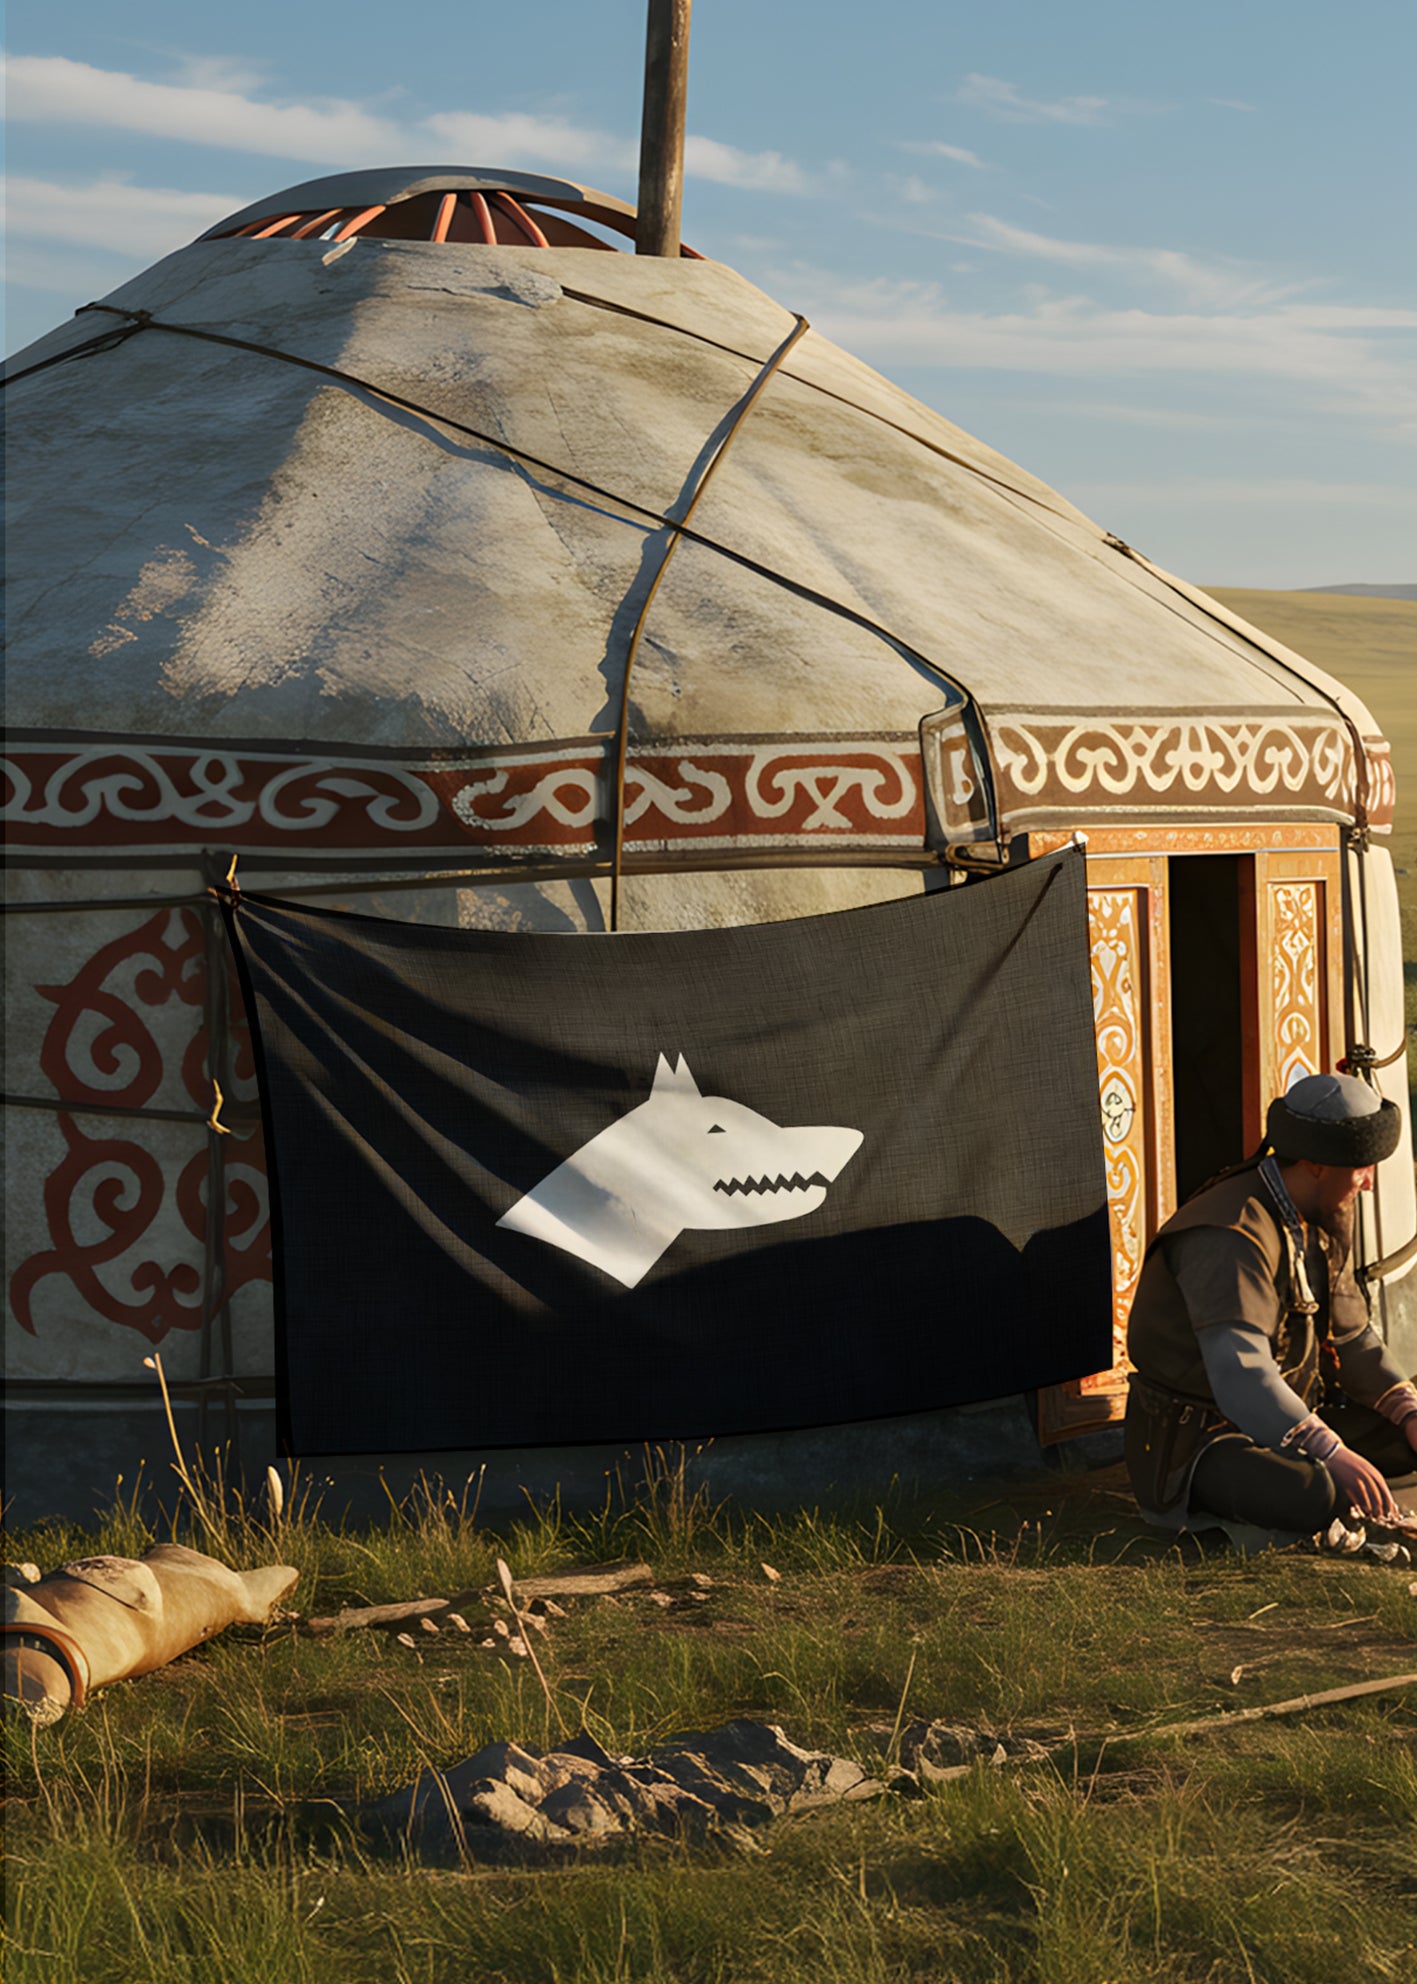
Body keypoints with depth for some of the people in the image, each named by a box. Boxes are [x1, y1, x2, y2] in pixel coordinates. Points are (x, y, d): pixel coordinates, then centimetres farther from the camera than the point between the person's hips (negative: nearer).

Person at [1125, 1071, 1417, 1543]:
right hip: (1196, 1438, -10)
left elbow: (1350, 1337, 13)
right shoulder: (1230, 1238, -27)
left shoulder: (1325, 1217, 4)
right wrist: (1331, 1454, -45)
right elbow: (1242, 1377, -37)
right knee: (1313, 1501, -36)